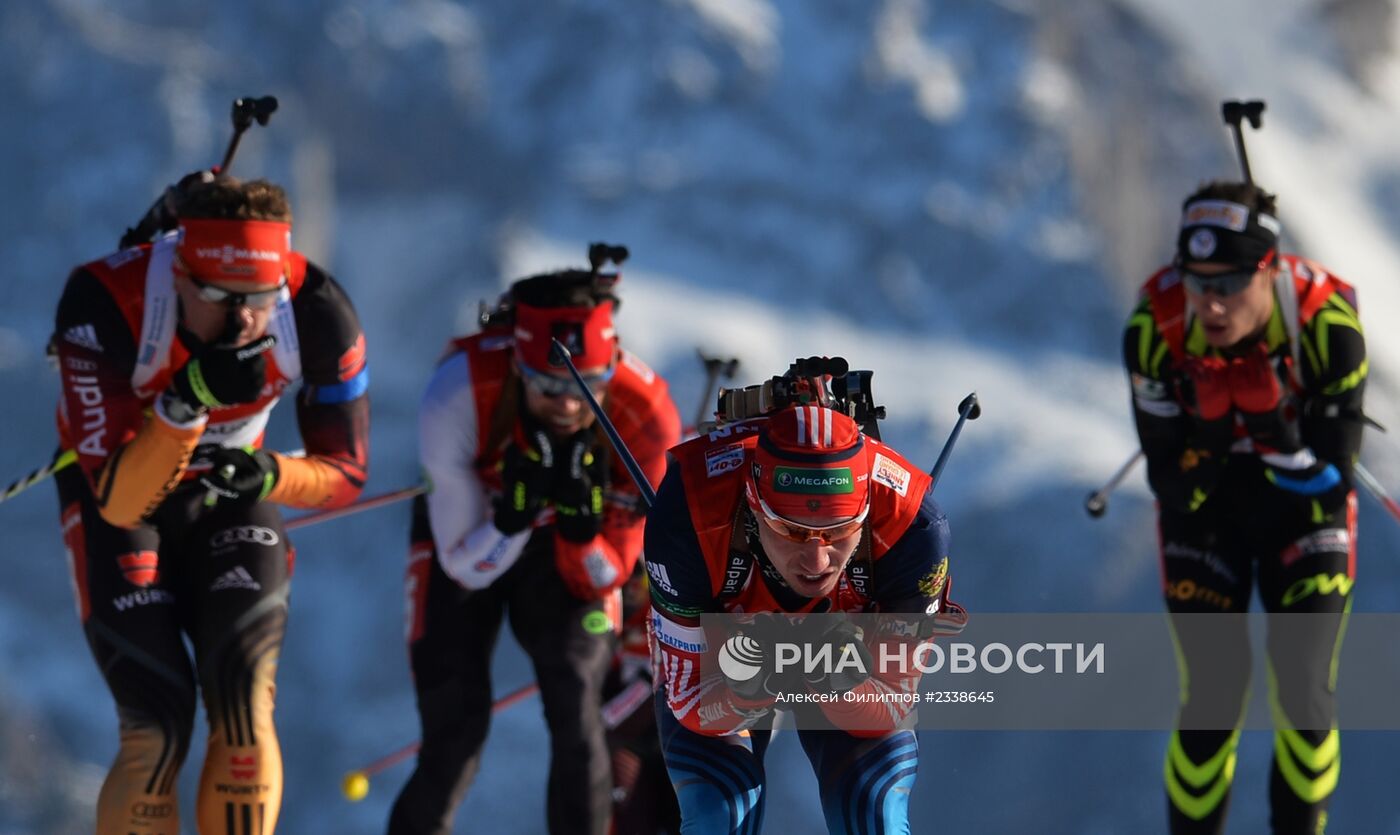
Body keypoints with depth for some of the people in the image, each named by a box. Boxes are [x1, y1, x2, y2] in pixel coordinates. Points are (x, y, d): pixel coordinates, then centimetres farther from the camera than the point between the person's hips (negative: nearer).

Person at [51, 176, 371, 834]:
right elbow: (120, 499, -35)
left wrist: (269, 476, -31)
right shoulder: (103, 304, -35)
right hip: (112, 496, -2)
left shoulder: (317, 314, -26)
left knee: (244, 708, -16)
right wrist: (189, 400, -49)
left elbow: (345, 472, -10)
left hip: (228, 491, 2)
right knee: (158, 725, -14)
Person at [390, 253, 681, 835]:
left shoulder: (646, 416, -32)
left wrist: (581, 515, -40)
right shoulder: (457, 396, -37)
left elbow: (603, 578, -20)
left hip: (567, 550, 1)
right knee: (455, 729, -9)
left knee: (577, 720, -17)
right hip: (466, 545, -1)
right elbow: (467, 565, -24)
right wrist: (512, 514, -44)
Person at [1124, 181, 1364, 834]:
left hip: (1304, 505, 0)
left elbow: (1332, 479, -23)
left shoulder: (1328, 324, -29)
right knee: (1213, 694, -8)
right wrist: (1208, 428, -38)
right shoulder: (1156, 327, -26)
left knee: (1304, 693, -9)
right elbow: (1169, 476, -18)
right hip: (1204, 510, 0)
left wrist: (1273, 425, -40)